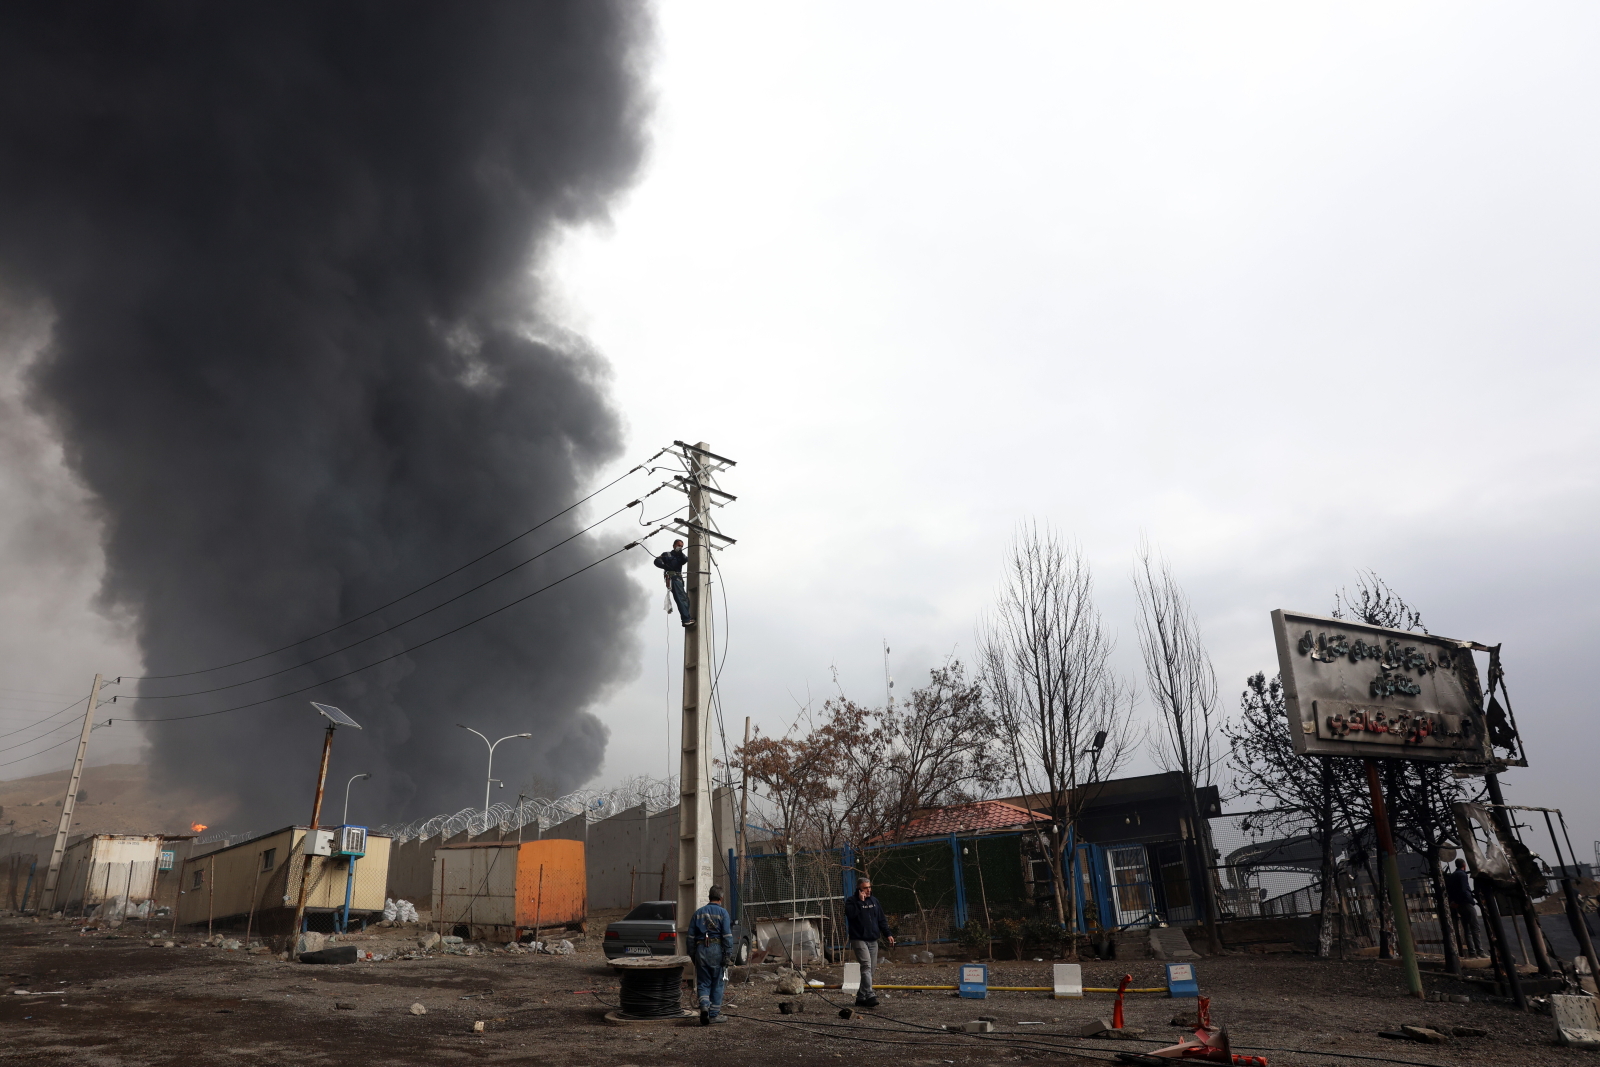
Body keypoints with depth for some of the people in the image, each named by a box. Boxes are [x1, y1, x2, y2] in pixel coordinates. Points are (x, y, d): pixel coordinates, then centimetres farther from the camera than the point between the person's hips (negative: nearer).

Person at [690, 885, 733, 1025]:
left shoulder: (698, 913, 12)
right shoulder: (722, 912, -1)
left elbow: (691, 936, 12)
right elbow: (727, 935, -9)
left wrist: (692, 954, 18)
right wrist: (728, 954, -8)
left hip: (701, 950, 3)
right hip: (716, 950, -3)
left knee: (703, 983, 9)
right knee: (717, 983, 7)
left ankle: (704, 1006, -13)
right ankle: (714, 1014, 10)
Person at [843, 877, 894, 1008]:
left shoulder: (874, 900, 14)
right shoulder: (852, 902, -3)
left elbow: (882, 919, 18)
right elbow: (851, 914, -24)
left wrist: (887, 934, 11)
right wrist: (860, 901, -19)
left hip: (873, 940, 6)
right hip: (859, 940, -6)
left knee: (871, 968, 6)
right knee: (866, 966, -19)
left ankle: (861, 997, 14)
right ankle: (869, 995, -25)